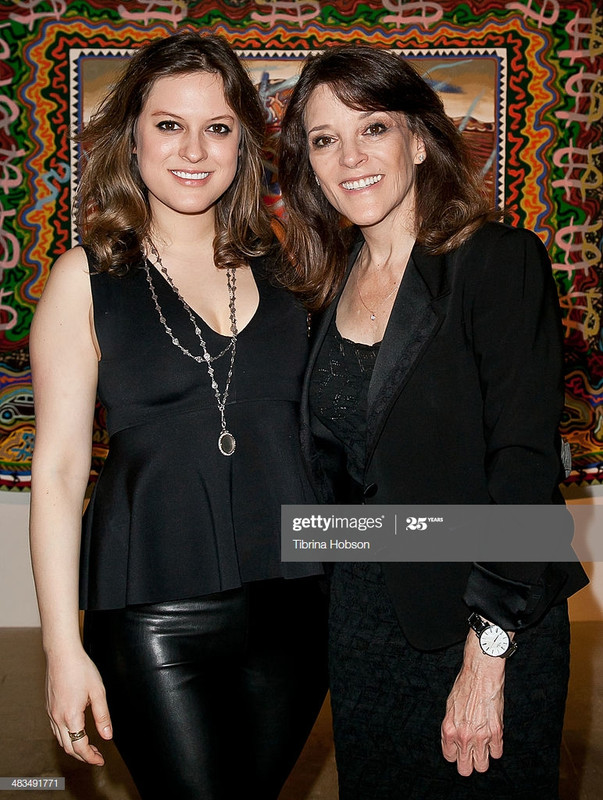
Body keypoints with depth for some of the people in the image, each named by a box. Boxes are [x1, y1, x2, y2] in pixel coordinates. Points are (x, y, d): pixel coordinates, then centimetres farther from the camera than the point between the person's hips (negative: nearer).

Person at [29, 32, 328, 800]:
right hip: (156, 615, -3)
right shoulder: (88, 278, 0)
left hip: (293, 601, 4)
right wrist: (64, 648, -7)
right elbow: (58, 468, -3)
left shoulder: (279, 268, 9)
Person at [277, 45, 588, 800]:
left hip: (486, 626, -5)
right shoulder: (334, 287, 6)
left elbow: (525, 466, -17)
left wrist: (487, 651, -20)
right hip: (360, 618, 6)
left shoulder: (500, 262, -12)